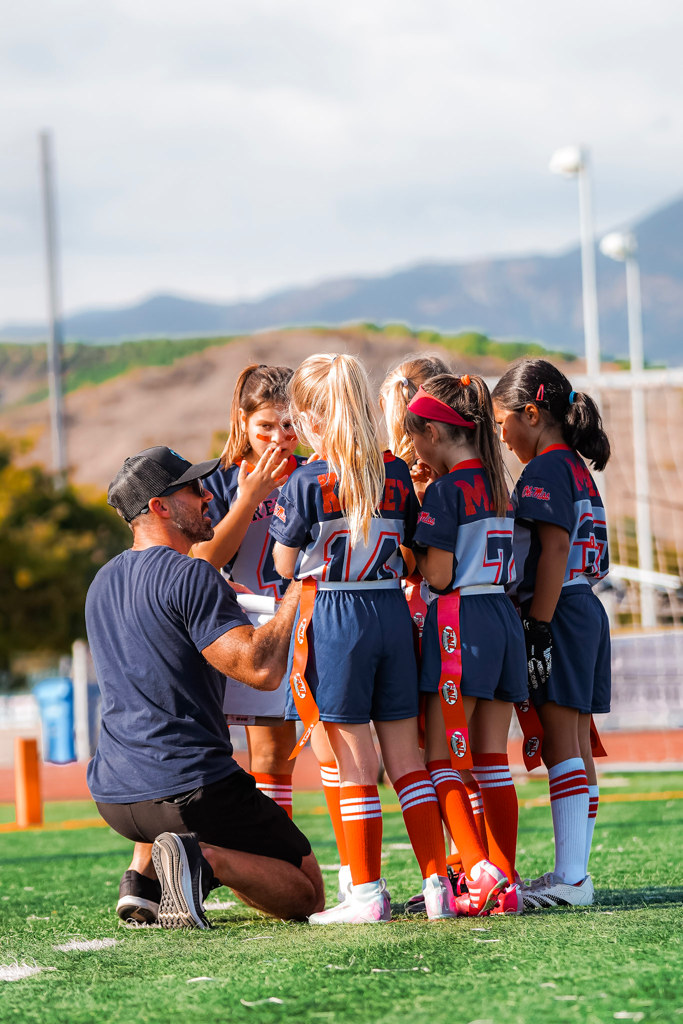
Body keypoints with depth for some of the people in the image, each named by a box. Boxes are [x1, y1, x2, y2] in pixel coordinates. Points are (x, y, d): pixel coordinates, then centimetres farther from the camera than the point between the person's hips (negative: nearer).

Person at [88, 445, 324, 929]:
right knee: (306, 894, 3)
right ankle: (205, 860, -23)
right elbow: (262, 669, -22)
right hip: (192, 792, -8)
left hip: (113, 798, 8)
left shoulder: (103, 583, 13)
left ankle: (141, 881, 14)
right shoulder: (192, 577, -13)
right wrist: (299, 590, -10)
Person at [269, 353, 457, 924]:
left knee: (356, 763, -1)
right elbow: (410, 546, 13)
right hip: (392, 611, 4)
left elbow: (285, 565, -1)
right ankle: (438, 884, 7)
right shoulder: (397, 474, 5)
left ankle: (368, 893, 0)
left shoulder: (307, 482, -8)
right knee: (405, 755, 9)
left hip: (334, 615, -4)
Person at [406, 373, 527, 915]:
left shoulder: (445, 490, -11)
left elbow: (438, 575, -14)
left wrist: (410, 551, 6)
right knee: (492, 762, 10)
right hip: (505, 617, 8)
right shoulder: (500, 488, 13)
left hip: (460, 621, -8)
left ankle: (479, 869, -17)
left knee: (440, 761, -3)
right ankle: (506, 882, 7)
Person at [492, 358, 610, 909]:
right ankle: (576, 872, 12)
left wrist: (538, 628, -21)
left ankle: (569, 878, -12)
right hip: (588, 612, 10)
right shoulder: (579, 471, 17)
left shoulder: (545, 469, -11)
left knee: (561, 745, -10)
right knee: (578, 748, 10)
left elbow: (555, 549, -20)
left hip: (558, 615, -10)